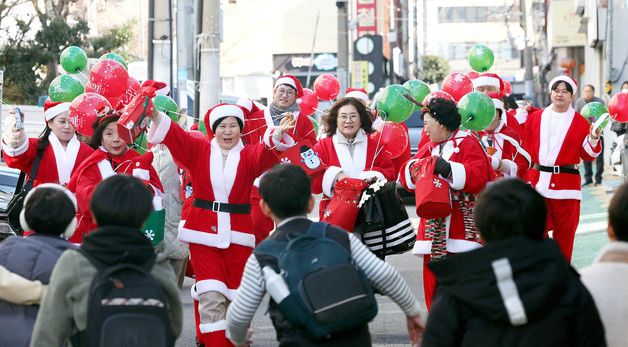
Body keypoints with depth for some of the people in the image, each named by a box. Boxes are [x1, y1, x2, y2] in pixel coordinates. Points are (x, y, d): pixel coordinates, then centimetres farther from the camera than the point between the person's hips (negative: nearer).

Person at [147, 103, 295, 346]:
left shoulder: (249, 155, 2)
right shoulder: (198, 150, 4)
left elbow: (264, 153, -19)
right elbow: (174, 135, -10)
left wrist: (277, 136, -41)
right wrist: (156, 116, -30)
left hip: (237, 235, 1)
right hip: (203, 233, -1)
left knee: (234, 296, 8)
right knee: (211, 297, -9)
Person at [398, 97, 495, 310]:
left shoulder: (467, 143, -2)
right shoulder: (430, 148, 19)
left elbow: (478, 176, -16)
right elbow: (406, 178, 13)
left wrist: (448, 168, -24)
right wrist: (414, 168, -8)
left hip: (463, 226, -6)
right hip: (435, 227, 7)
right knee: (433, 277, 4)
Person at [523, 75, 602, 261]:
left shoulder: (579, 122, 3)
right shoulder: (535, 118, 9)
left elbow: (587, 155, 4)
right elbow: (526, 148, 9)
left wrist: (594, 139, -13)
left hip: (566, 182, -2)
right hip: (537, 182, 2)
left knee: (564, 233, 4)